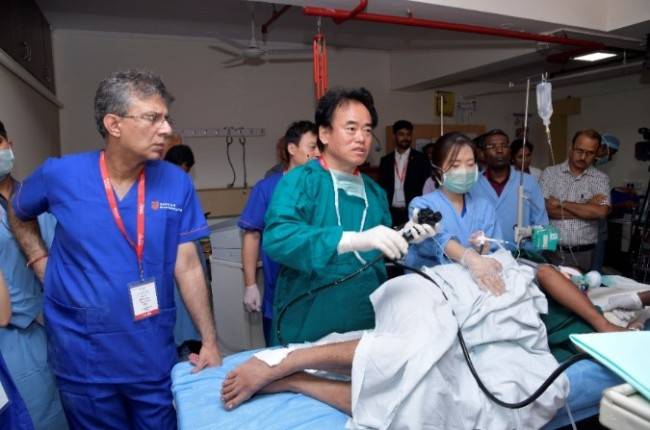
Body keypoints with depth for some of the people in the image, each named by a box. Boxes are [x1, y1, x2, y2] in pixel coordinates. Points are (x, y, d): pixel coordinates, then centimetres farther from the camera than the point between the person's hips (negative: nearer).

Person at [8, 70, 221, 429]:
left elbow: (187, 268, -6)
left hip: (153, 352, 1)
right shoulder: (60, 175, -10)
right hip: (82, 355, 0)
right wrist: (43, 265, 1)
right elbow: (18, 215, 13)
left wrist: (210, 341, -7)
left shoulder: (177, 184, -9)